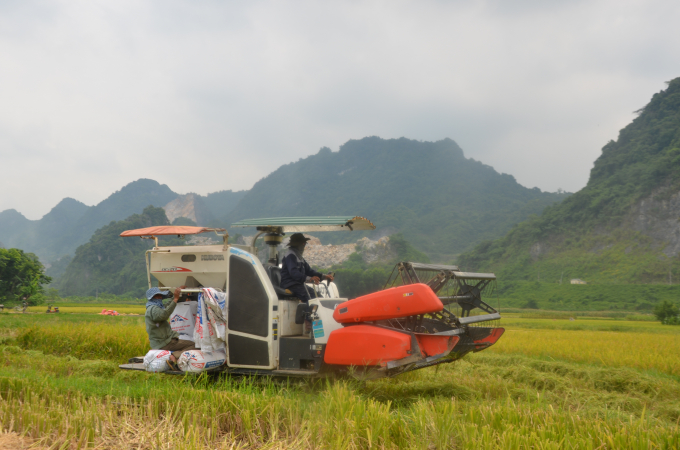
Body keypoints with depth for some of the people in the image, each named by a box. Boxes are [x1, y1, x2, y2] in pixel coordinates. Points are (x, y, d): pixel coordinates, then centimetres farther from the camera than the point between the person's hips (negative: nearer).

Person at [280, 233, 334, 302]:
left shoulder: (298, 255, 22)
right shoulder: (290, 255, -11)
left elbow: (308, 270, 21)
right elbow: (293, 272, -25)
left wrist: (324, 276, 9)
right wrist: (309, 279, -37)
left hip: (298, 284, 10)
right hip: (290, 285, -10)